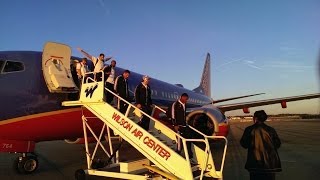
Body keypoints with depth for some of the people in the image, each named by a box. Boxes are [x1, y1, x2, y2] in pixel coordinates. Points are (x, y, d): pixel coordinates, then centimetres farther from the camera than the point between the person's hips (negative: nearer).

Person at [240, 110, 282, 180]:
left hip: (255, 163, -2)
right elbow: (277, 144, 4)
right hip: (270, 163, 2)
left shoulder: (249, 130, -8)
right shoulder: (271, 130, -3)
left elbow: (244, 144, -3)